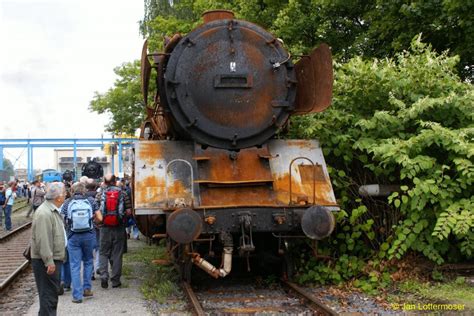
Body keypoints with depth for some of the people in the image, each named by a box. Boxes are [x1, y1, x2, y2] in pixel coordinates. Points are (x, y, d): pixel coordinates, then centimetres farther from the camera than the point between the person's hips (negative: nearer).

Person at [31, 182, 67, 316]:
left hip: (53, 260, 11)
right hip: (46, 262, -11)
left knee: (52, 294, 19)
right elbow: (43, 240, -26)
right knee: (48, 295, -7)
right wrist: (49, 261, -27)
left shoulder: (53, 210, 15)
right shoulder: (44, 213, -21)